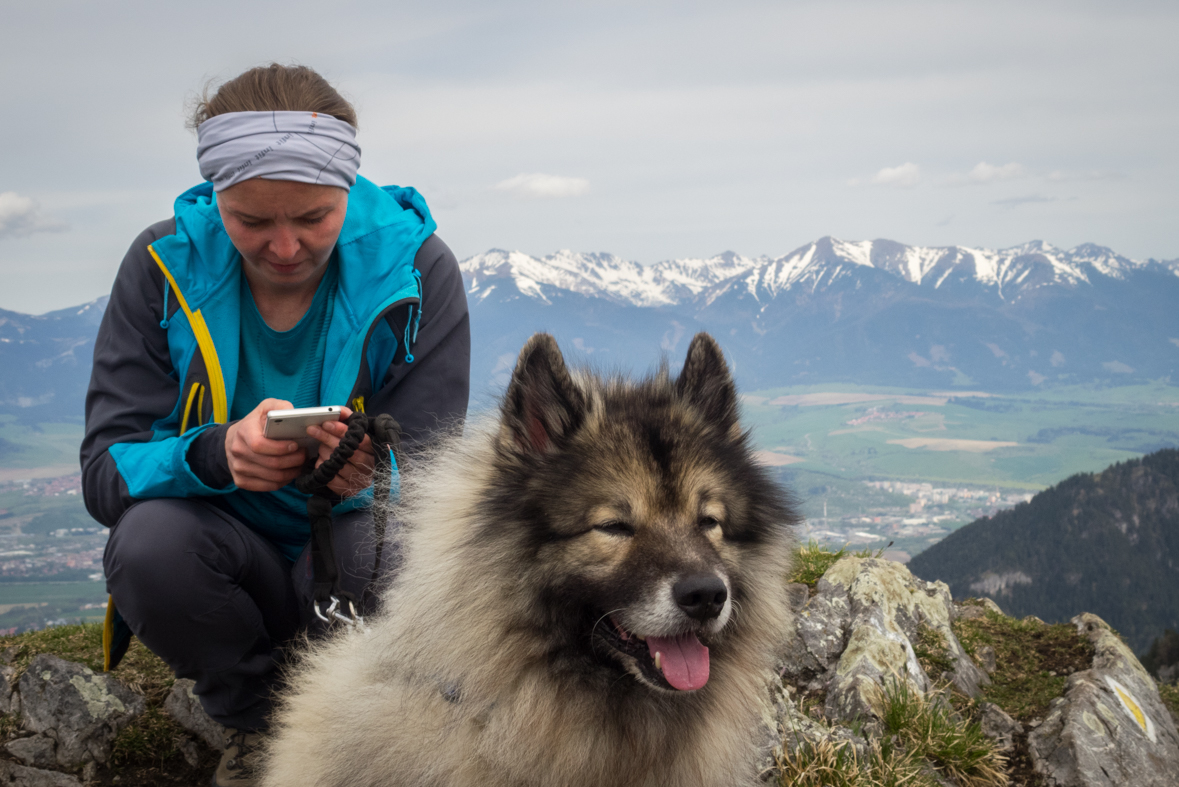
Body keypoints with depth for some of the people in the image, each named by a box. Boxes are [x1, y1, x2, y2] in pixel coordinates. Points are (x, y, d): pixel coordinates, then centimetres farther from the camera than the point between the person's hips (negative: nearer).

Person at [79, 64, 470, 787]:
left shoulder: (415, 267, -13)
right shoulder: (166, 266, -11)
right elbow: (104, 469, -16)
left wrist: (377, 468, -40)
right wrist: (215, 454, -39)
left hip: (354, 534, -1)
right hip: (231, 550, 1)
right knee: (148, 542, -32)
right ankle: (260, 726, 0)